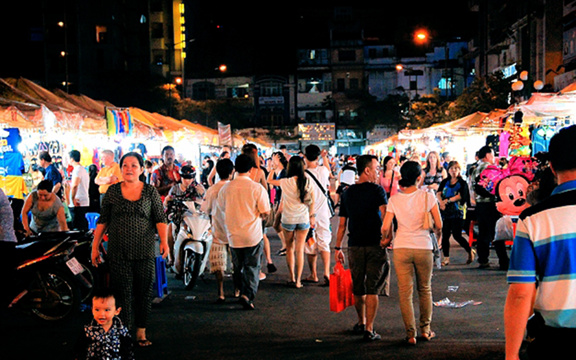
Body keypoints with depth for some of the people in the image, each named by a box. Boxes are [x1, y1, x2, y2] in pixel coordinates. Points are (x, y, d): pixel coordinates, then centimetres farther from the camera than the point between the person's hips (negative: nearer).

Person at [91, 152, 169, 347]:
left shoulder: (150, 191, 3)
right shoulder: (112, 191, 5)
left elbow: (160, 218, 0)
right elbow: (103, 220, 8)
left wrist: (164, 240, -13)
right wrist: (95, 246, 6)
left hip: (145, 252, 0)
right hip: (118, 253, 0)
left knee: (144, 293, 7)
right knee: (122, 294, 1)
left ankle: (141, 333, 20)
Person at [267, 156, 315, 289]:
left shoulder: (286, 182, -13)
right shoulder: (307, 181, -5)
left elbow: (269, 180, 2)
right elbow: (312, 201, 2)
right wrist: (312, 216, 14)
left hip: (288, 219, -2)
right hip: (303, 219, 2)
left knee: (290, 248, 14)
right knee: (300, 250, 5)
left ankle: (291, 278, 17)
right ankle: (298, 280, 6)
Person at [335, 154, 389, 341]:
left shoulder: (347, 193, 9)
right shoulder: (377, 189, -4)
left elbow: (342, 224, 10)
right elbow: (384, 212, -21)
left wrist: (338, 247, 14)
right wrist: (388, 235, -20)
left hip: (355, 245, 4)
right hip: (375, 245, -4)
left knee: (358, 288, 16)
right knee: (372, 289, 1)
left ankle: (361, 323, 31)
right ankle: (369, 330, 0)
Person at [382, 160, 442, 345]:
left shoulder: (394, 199, -1)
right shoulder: (428, 196, -6)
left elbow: (385, 228, -2)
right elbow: (439, 225, -3)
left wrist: (386, 236, 20)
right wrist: (436, 232, 19)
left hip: (401, 248, 0)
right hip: (424, 247, 0)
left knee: (405, 292, 6)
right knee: (425, 289, 18)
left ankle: (411, 333, 7)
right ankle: (425, 329, 24)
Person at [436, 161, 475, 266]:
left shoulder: (462, 183, 3)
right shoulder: (444, 182, 13)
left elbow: (460, 196, -10)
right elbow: (438, 193, 1)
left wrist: (447, 200, -15)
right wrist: (441, 202, -17)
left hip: (456, 212, -4)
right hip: (445, 212, 4)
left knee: (456, 235, -7)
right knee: (445, 235, 0)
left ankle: (470, 251, 15)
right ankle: (446, 258, 7)